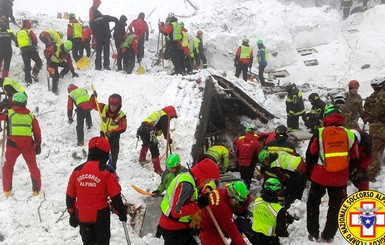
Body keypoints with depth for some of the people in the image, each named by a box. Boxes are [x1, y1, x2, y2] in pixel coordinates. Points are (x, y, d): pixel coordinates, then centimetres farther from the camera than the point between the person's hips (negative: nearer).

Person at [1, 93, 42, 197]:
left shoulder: (9, 113, 2)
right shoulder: (30, 115, 8)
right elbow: (37, 132, 9)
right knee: (33, 166, 16)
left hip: (13, 144, -1)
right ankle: (36, 189, 13)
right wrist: (38, 145, 17)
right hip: (28, 144, 1)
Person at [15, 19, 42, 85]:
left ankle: (28, 80, 1)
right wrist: (34, 44, 14)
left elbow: (17, 44, 17)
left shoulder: (18, 33, 14)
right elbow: (35, 40, -6)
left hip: (23, 51, 5)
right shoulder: (29, 31, -2)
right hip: (31, 49, -5)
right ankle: (35, 73, -12)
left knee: (27, 65, 8)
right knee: (39, 62, 7)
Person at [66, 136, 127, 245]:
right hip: (100, 215, -3)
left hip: (82, 216, 4)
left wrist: (72, 214, 17)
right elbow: (115, 196, -11)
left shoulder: (77, 171, -2)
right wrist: (121, 213, 2)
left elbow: (70, 196, 5)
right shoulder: (107, 172, -14)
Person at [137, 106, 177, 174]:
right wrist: (169, 139, -3)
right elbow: (165, 129, -10)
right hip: (148, 132, -10)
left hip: (141, 128, 10)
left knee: (145, 144, 36)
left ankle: (142, 159, 54)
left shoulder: (158, 113, 27)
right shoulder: (165, 117, 0)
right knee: (154, 150, -7)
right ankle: (157, 169, -9)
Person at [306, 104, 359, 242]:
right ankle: (328, 236, 23)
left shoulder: (319, 134, -9)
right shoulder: (350, 135, -3)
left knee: (313, 204, 17)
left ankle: (313, 234, 18)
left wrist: (310, 172, 12)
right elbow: (354, 159, 5)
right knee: (336, 207, 17)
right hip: (340, 179, 2)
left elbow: (310, 156, -3)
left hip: (319, 177, -1)